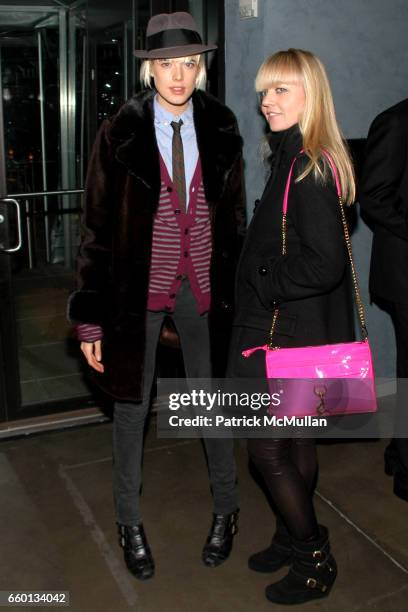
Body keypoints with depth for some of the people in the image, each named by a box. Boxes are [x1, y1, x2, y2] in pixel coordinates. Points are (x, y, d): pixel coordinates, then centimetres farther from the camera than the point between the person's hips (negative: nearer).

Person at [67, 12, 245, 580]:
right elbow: (98, 228, -6)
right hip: (140, 287, -1)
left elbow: (233, 218, 7)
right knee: (132, 405, 11)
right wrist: (92, 317, -8)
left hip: (204, 287, 2)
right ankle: (130, 522, 32)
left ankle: (226, 510, 36)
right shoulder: (120, 134, -7)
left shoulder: (221, 131, 1)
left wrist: (237, 294, 5)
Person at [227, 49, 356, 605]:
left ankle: (313, 561, 21)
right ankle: (294, 539, 37)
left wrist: (261, 280, -16)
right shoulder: (295, 158, 10)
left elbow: (324, 264, -26)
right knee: (295, 440, 19)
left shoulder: (309, 168, -20)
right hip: (288, 330, 9)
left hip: (289, 335, -9)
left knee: (267, 449, 3)